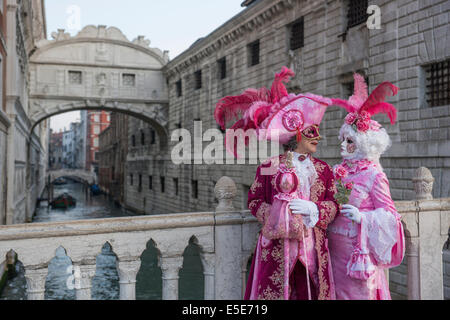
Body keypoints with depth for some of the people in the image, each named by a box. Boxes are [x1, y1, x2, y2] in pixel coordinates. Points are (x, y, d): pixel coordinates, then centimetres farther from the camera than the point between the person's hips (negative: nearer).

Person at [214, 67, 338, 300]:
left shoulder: (323, 169, 13)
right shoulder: (270, 165, 2)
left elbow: (333, 203, 7)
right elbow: (254, 200, 1)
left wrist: (314, 210, -12)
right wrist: (274, 217, -15)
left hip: (312, 245, 3)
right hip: (277, 244, -3)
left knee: (310, 291, 5)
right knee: (274, 291, -3)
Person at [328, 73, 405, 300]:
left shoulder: (374, 175, -9)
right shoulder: (339, 171, 8)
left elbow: (389, 215, -8)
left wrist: (362, 217, -23)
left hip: (358, 246, -5)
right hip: (335, 246, 6)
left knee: (358, 292, 5)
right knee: (337, 291, 13)